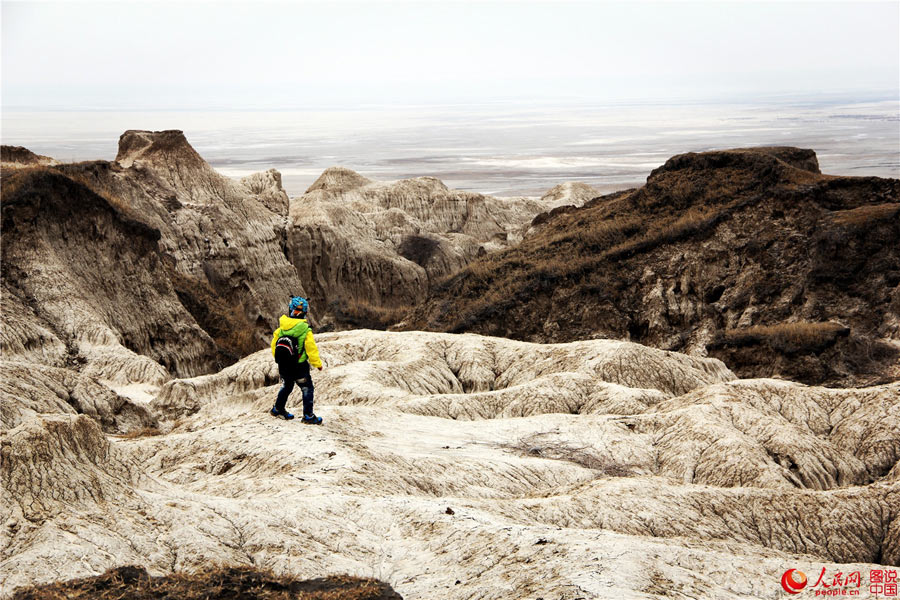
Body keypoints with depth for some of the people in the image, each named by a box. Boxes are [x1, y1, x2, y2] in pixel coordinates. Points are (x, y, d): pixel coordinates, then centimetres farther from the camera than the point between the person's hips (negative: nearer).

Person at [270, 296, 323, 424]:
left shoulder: (281, 329, -7)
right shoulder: (306, 331, -20)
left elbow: (274, 346, 4)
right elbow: (312, 350, -14)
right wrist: (318, 364, 1)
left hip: (283, 365, 5)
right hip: (299, 366, -5)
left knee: (286, 386, 27)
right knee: (307, 389, 11)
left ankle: (277, 409, 38)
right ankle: (308, 415, 10)